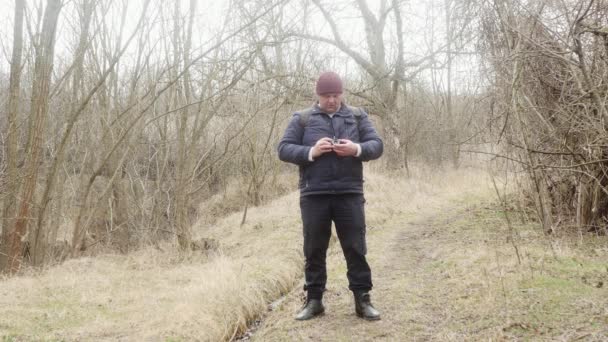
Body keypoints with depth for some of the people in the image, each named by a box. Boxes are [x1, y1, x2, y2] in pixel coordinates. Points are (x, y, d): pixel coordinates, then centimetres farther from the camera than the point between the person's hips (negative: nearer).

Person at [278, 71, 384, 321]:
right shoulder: (302, 119, 7)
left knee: (355, 248, 3)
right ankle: (314, 300, 17)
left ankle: (362, 299, 12)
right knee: (314, 250, 7)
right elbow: (283, 149, 1)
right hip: (314, 195, 0)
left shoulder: (357, 116, 10)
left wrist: (357, 149, -17)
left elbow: (377, 146, 5)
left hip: (349, 194, 0)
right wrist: (311, 151, -16)